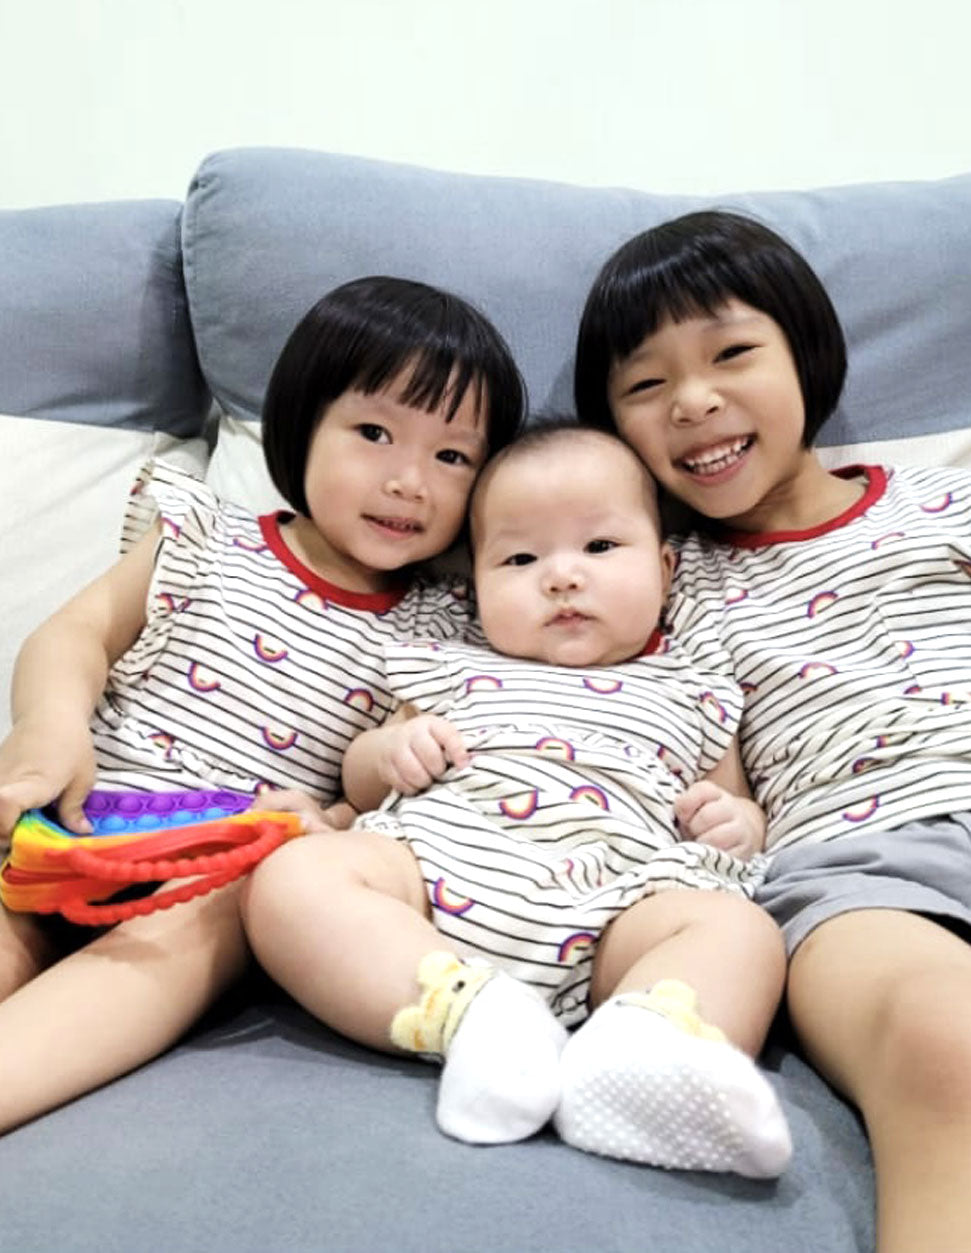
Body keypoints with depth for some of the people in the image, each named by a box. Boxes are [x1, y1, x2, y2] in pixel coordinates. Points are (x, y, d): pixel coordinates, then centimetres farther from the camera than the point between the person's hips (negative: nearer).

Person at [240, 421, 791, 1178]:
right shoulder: (454, 673, 28)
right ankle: (470, 1014, -40)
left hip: (611, 905, 0)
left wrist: (738, 821, 4)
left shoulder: (691, 699, 26)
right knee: (292, 878, -24)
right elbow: (359, 782, 30)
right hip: (439, 866, 1)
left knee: (742, 931, -28)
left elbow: (736, 811, 30)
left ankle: (640, 1045, -56)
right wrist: (392, 750, 5)